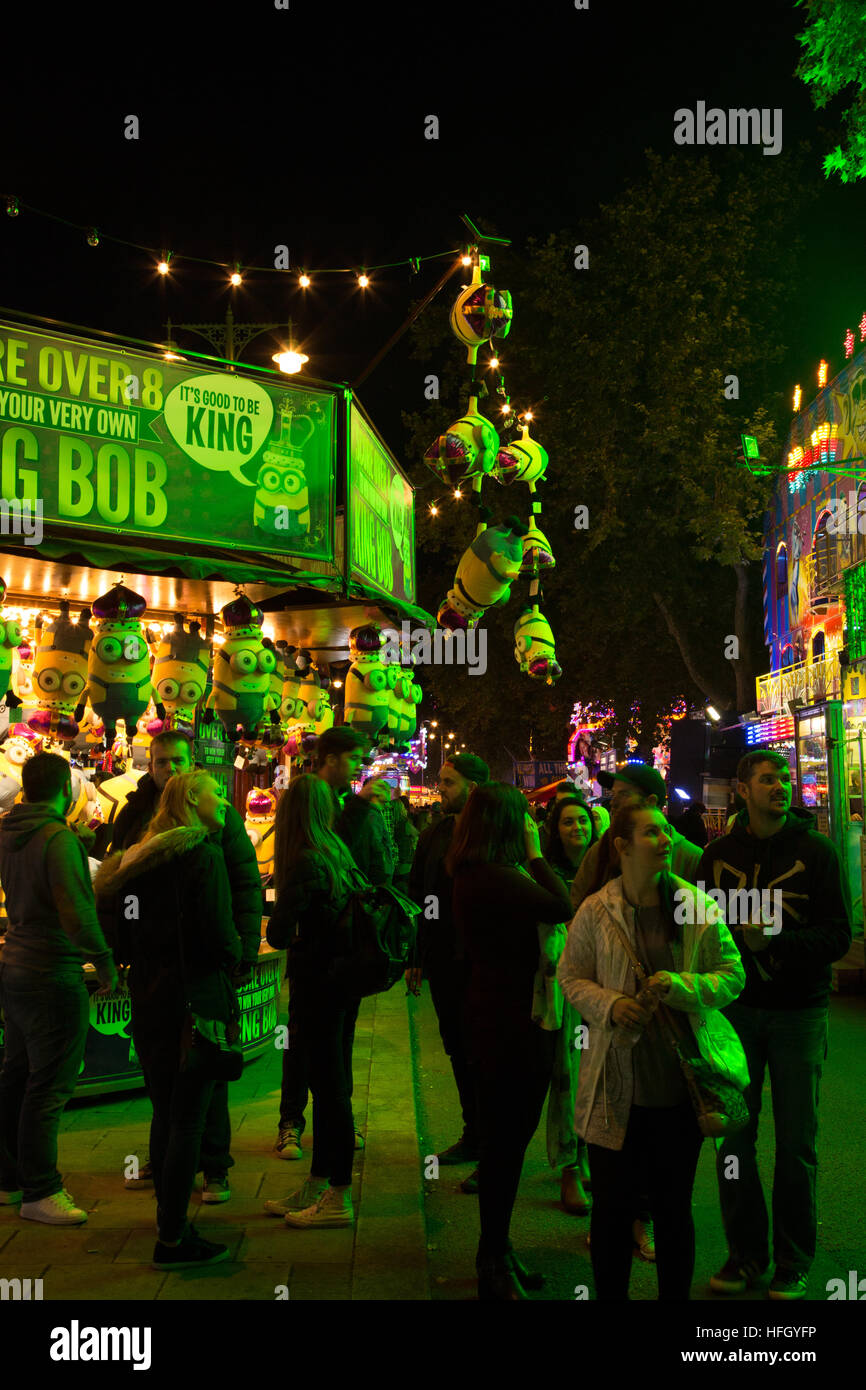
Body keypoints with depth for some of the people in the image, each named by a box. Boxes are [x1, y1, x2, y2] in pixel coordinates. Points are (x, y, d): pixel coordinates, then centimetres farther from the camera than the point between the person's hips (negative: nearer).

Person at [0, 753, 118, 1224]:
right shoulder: (58, 838, -19)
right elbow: (76, 910, -26)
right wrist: (104, 960, -16)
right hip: (52, 976, -9)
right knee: (49, 1087, -1)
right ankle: (39, 1191, 7)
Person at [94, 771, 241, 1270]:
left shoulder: (134, 859, 10)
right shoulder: (204, 855, -12)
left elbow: (121, 938, 12)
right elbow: (218, 936, -16)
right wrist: (236, 952, 3)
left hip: (147, 1000, 8)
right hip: (197, 1002, -8)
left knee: (166, 1113, 17)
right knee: (189, 1119, -1)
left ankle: (171, 1224, 29)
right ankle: (173, 1241, 5)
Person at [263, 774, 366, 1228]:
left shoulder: (307, 862, -19)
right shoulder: (338, 854, 5)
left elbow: (278, 932, -22)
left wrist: (297, 940, 0)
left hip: (318, 985, -9)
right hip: (344, 982, 9)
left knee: (330, 1087, 0)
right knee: (329, 1084, 16)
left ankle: (339, 1200, 11)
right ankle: (316, 1187, 30)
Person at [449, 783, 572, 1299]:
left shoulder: (476, 875, 11)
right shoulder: (494, 878, -22)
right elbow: (563, 906, -24)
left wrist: (529, 861, 6)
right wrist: (535, 854, -15)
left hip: (501, 1017, 11)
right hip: (512, 1021, -11)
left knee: (505, 1136, 19)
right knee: (506, 1138, 0)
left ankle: (496, 1251, 32)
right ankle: (496, 1263, 13)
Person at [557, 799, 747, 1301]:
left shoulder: (699, 906, -3)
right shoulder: (595, 911, -4)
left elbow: (733, 974, 1)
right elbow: (571, 976, 6)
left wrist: (683, 986, -16)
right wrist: (610, 1004, -13)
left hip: (682, 1084, 1)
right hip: (617, 1085, 0)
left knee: (674, 1204, 14)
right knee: (613, 1203, 10)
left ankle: (676, 1295, 32)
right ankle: (610, 1294, 30)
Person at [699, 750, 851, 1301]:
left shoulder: (817, 850, -2)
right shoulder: (718, 854, 6)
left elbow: (839, 936, -7)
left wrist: (775, 940, -20)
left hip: (799, 1012, -2)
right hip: (736, 1009, 2)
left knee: (795, 1141, 3)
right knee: (733, 1135, 6)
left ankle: (794, 1261, 19)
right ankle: (746, 1254, 21)